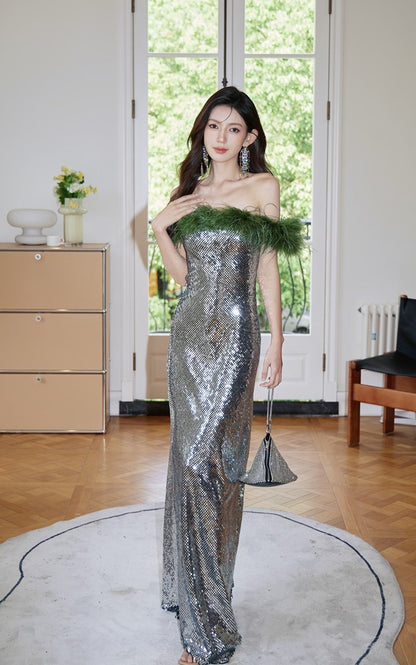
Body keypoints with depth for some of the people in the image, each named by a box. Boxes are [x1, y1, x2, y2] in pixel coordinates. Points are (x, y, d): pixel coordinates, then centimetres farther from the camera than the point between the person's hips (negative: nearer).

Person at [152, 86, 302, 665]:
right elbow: (184, 272, 14)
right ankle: (193, 588, 25)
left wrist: (276, 342, -5)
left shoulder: (262, 187, 1)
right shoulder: (190, 193, 16)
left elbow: (268, 267, -2)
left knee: (204, 458, -10)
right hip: (189, 330, 6)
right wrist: (160, 228, 0)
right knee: (193, 454, 10)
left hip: (232, 333, -6)